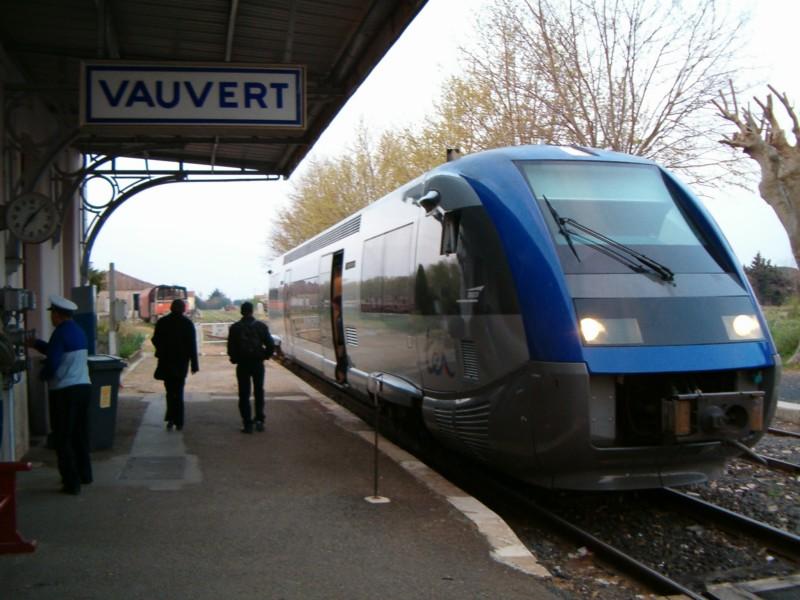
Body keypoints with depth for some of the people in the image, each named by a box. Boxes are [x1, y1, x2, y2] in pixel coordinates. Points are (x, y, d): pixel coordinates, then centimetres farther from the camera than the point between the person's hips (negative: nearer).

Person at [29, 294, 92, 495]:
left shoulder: (60, 333, -15)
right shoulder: (78, 331, 10)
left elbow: (52, 362, -20)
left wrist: (43, 375, 0)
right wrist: (35, 343, 27)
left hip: (64, 392, -8)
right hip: (83, 387, 8)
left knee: (63, 439, 1)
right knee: (80, 435, 20)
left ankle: (72, 483, 2)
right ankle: (84, 474, 29)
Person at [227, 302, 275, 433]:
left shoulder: (235, 328, -4)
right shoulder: (261, 326, -2)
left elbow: (230, 347, -8)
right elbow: (271, 345, -5)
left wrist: (235, 359, 7)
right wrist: (264, 356, 9)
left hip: (242, 364, -1)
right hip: (258, 363, 1)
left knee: (244, 394, 5)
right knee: (259, 392, 14)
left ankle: (247, 424, 2)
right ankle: (259, 420, 7)